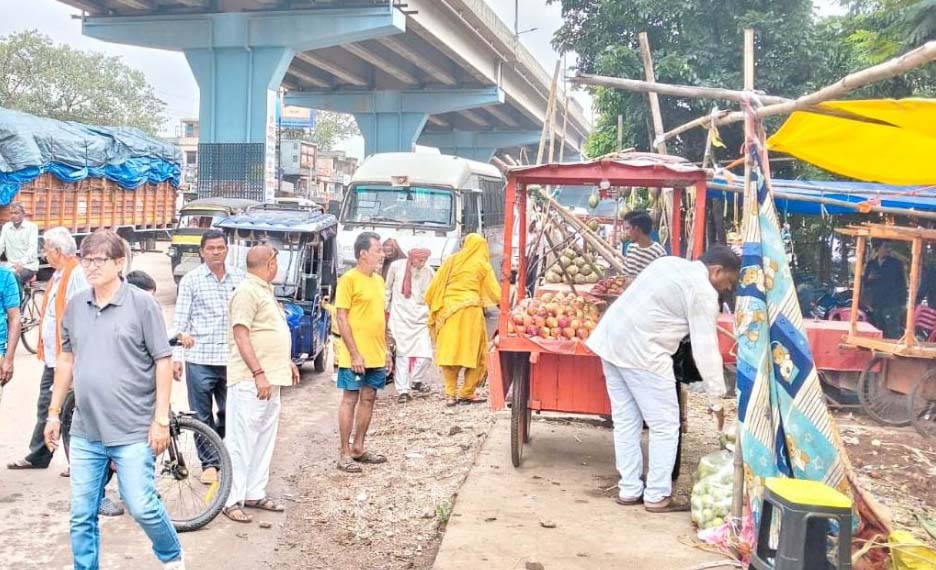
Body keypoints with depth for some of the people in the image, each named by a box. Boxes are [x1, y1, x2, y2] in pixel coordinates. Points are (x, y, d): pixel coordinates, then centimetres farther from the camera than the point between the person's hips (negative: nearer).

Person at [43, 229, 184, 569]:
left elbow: (163, 361, -8)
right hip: (85, 432, 5)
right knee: (82, 515, 9)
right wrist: (54, 412, 15)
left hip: (133, 432, -4)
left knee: (142, 507, -1)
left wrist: (161, 419, -11)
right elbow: (66, 359, 16)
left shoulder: (142, 304, -8)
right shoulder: (75, 306, 6)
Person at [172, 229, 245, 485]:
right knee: (202, 416, 5)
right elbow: (180, 321, 0)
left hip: (231, 358, 2)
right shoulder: (191, 280, 1)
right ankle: (209, 463, 17)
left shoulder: (239, 278, 7)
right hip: (200, 359, -2)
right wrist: (176, 357, -6)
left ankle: (225, 458, 23)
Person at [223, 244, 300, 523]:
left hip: (271, 379, 10)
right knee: (242, 440, -4)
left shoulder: (265, 290, 16)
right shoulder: (246, 291, -14)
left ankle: (255, 493, 22)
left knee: (264, 439, 14)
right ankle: (232, 500, 2)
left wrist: (287, 362, 22)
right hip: (250, 381, -10)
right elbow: (241, 335, -20)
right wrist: (258, 374, -24)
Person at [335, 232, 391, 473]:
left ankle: (358, 448, 23)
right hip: (355, 356, -7)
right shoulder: (349, 279, -11)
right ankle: (344, 454, 7)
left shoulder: (378, 280, 13)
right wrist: (354, 353, -18)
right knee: (350, 399, 0)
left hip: (376, 355, 7)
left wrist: (386, 350, 16)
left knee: (368, 398, 12)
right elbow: (342, 318, -14)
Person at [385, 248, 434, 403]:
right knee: (403, 354, -2)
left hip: (421, 319, 1)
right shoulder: (397, 266, -5)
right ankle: (403, 390, 9)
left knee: (426, 355, -7)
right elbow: (387, 289, 9)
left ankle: (415, 380, 21)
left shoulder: (429, 272, -2)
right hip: (401, 317, -1)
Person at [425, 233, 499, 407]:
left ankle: (450, 394, 3)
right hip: (470, 312, -3)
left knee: (449, 352, 6)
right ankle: (466, 393, 6)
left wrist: (433, 309, 17)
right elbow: (495, 292, 3)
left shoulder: (451, 260, 12)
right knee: (475, 353, 7)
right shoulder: (482, 265, 4)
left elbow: (435, 285, 9)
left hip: (447, 311, 3)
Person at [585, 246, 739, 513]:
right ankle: (657, 495, 8)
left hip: (610, 338, 9)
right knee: (665, 425, 3)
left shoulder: (670, 263, 19)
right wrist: (716, 401, 0)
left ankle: (629, 489, 19)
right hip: (642, 351, -9)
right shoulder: (703, 292, -6)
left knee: (626, 420, 14)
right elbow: (706, 351, -7)